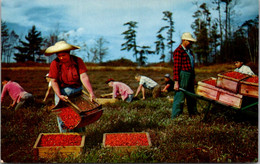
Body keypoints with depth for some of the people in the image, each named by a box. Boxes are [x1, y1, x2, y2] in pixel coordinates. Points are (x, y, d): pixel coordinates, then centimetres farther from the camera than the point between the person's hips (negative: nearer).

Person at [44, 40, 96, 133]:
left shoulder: (78, 61, -7)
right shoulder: (55, 64, -8)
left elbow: (84, 77, -15)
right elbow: (54, 81, -7)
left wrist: (91, 92, -25)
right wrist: (59, 95, -21)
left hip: (77, 91, 1)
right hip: (62, 92, 0)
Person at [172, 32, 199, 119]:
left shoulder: (189, 51, 16)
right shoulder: (178, 51, -13)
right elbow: (176, 67, -18)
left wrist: (193, 77, 22)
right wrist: (176, 82, -22)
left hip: (189, 76, 9)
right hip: (182, 75, -9)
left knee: (191, 96, 20)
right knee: (180, 97, -5)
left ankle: (193, 112, 35)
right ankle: (175, 116, 3)